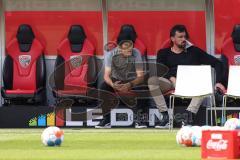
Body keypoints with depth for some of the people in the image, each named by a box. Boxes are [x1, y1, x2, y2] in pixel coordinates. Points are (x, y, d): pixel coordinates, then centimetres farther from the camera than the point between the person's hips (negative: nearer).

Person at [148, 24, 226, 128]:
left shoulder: (193, 51, 15)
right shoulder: (164, 53, 17)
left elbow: (216, 63, 10)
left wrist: (218, 82, -4)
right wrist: (171, 78, -18)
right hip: (170, 83, 0)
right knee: (152, 80, -30)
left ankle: (190, 115, -42)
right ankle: (165, 117, -32)